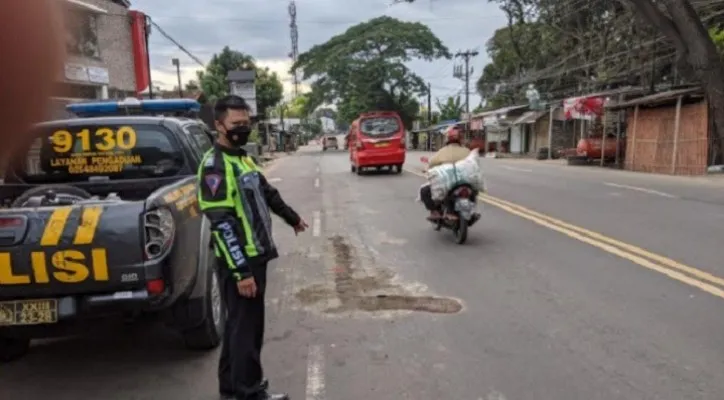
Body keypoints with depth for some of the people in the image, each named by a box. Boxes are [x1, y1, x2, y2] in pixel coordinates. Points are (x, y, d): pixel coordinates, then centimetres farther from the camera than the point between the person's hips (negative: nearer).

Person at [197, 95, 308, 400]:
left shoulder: (243, 158, 13)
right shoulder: (215, 166, -17)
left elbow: (266, 192, 29)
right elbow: (222, 224, -23)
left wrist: (292, 218, 41)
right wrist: (241, 271, -25)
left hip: (255, 256, 10)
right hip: (238, 263, -10)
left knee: (243, 323, 18)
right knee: (245, 326, 0)